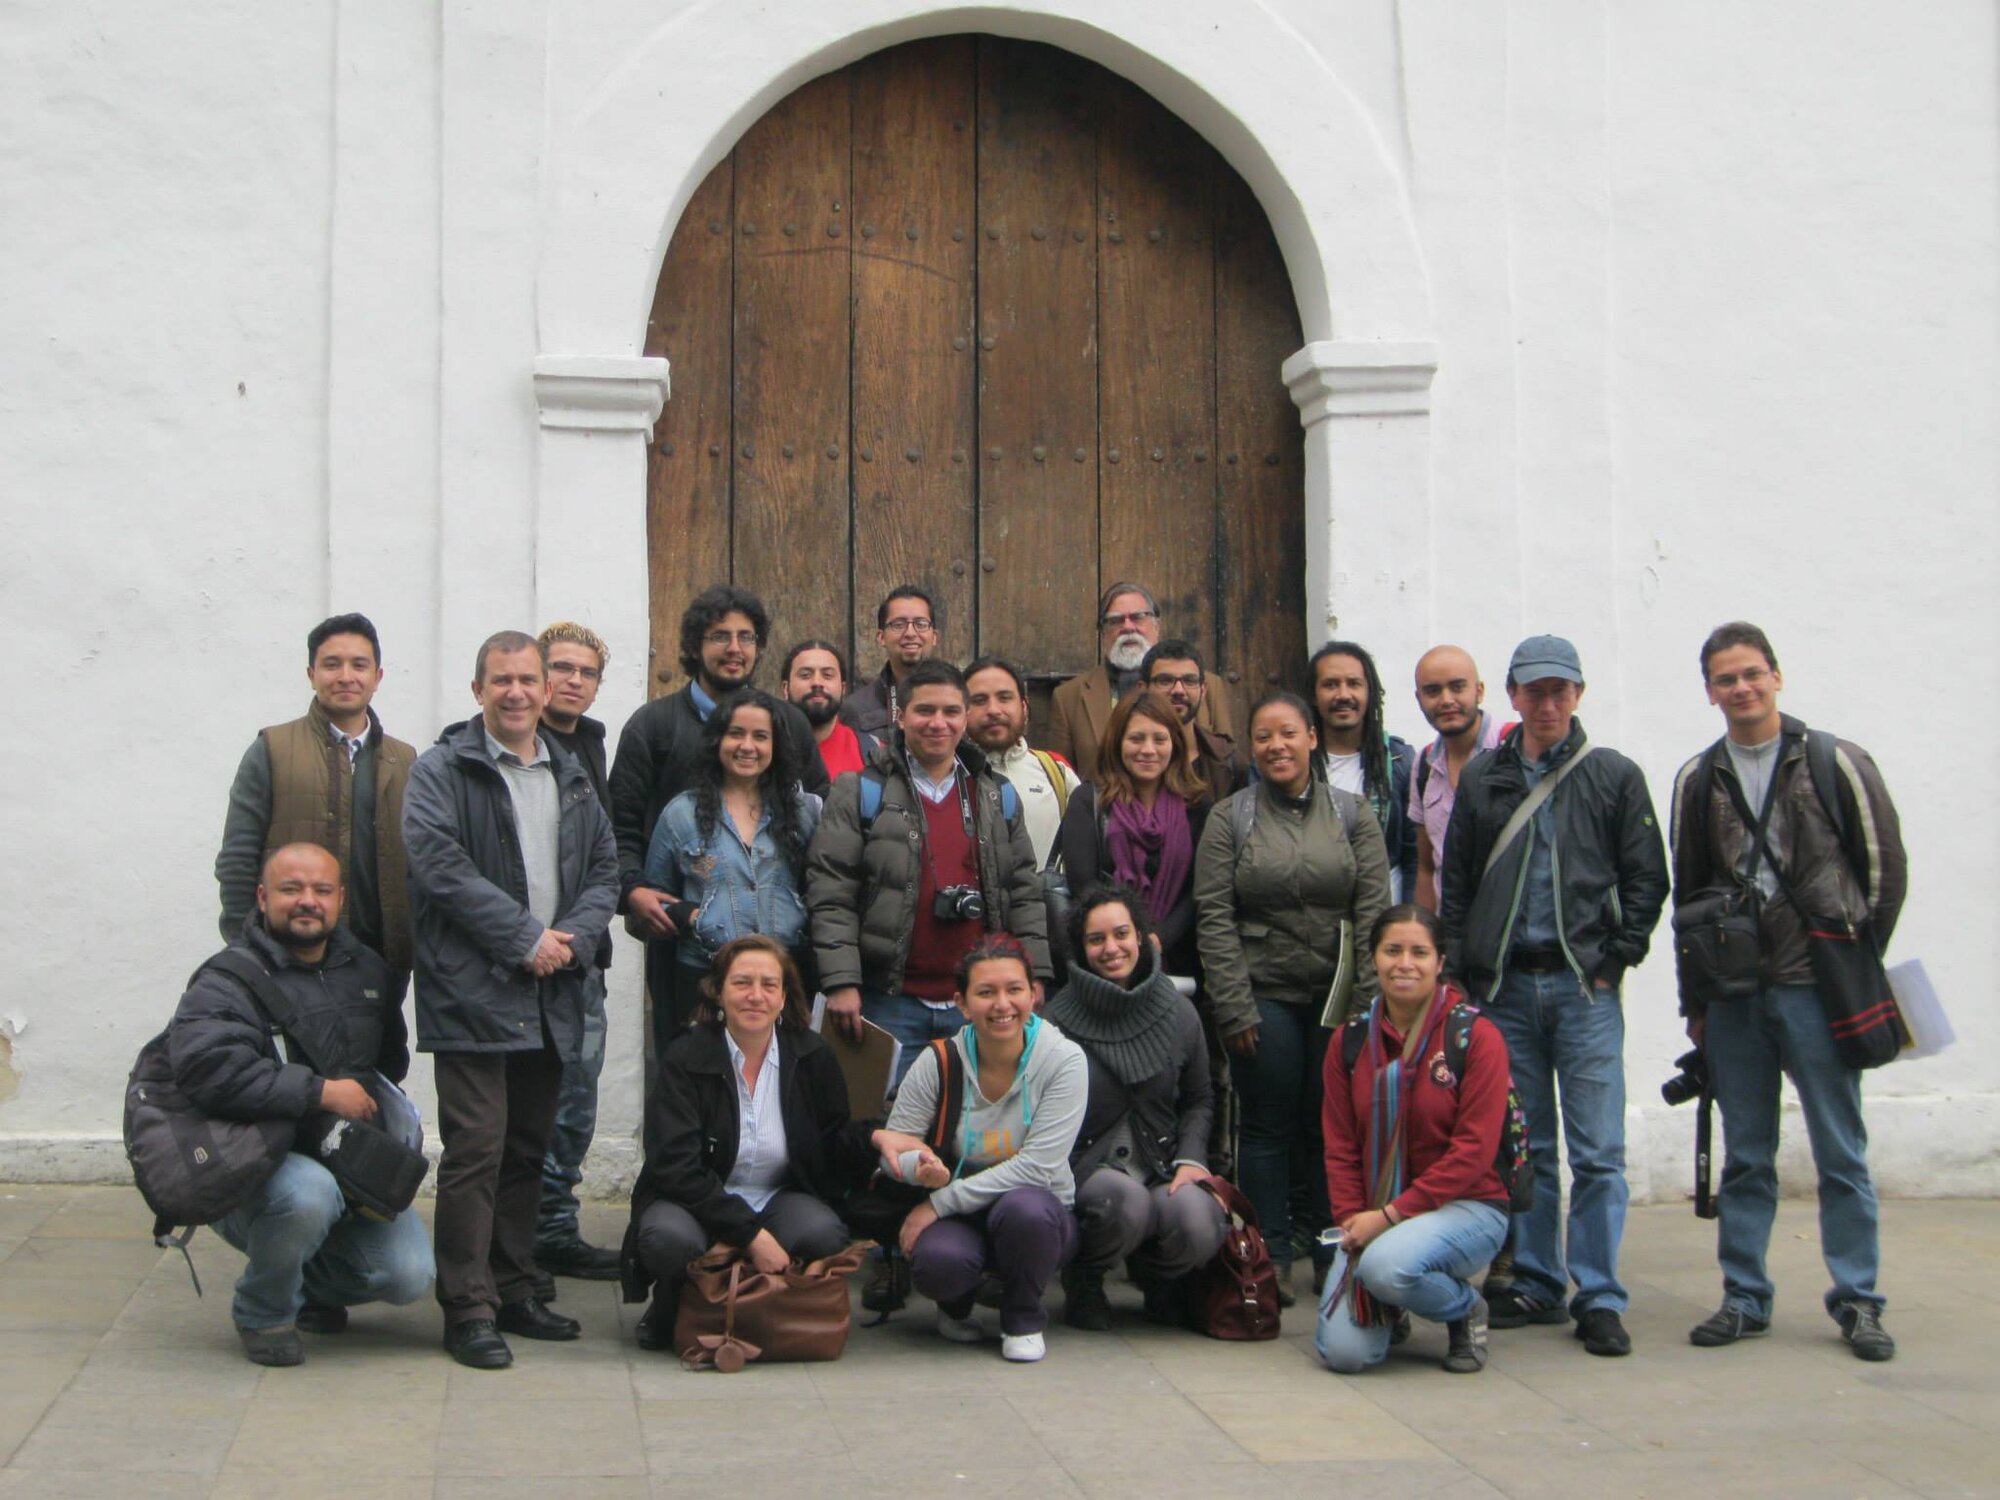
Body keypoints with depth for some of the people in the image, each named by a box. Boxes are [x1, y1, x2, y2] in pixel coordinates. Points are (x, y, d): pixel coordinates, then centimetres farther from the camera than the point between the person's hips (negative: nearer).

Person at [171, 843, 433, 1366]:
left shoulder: (367, 969, 12)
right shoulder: (228, 981, -11)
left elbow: (392, 1058, 31)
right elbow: (207, 1068, -32)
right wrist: (322, 1092, -28)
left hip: (348, 1164, 6)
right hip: (253, 1169, -6)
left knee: (410, 1275, -14)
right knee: (309, 1192, -39)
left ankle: (305, 1283, 20)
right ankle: (263, 1312, -7)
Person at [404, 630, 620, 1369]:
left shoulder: (571, 776, 17)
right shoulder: (441, 770, -3)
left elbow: (604, 868, 15)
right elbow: (441, 866, -14)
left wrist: (572, 939, -4)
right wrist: (525, 938, -15)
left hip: (550, 996, 6)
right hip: (472, 995, -6)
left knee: (528, 1151, 13)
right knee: (475, 1153, -7)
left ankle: (513, 1291, 23)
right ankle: (468, 1310, -1)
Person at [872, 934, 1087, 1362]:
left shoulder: (1064, 1060, -15)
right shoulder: (940, 1061, -8)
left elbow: (1039, 1166, -22)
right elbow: (891, 1151, -3)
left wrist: (941, 1202, -24)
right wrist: (920, 1167, -30)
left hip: (1040, 1216, -1)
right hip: (960, 1220, 1)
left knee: (1024, 1207, -37)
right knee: (936, 1261, -34)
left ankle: (1024, 1319, -4)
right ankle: (956, 1307, 7)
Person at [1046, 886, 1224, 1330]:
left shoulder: (1178, 1011, 6)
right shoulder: (1058, 1019, -4)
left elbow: (1199, 1099, 16)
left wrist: (1191, 1158, -1)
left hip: (1162, 1166, 3)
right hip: (1085, 1167, -3)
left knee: (1200, 1225, -29)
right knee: (1127, 1201, -36)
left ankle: (1157, 1278, 11)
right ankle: (1083, 1280, -1)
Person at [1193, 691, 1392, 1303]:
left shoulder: (1352, 815, 6)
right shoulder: (1229, 819, 2)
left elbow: (1372, 911, 2)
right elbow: (1213, 918, -2)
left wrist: (1367, 998, -6)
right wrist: (1234, 1007, -9)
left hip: (1338, 996, 1)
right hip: (1263, 994, -1)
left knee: (1331, 1125, 5)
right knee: (1268, 1127, 2)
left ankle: (1332, 1254, 16)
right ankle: (1271, 1258, 12)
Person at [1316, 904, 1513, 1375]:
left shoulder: (1477, 1036, -8)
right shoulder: (1350, 1040, 5)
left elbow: (1473, 1151, -13)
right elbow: (1341, 1149, 7)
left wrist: (1391, 1215, -19)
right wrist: (1354, 1224, -9)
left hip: (1466, 1207, -3)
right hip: (1374, 1216, 4)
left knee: (1387, 1265, -36)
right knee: (1344, 1351, -16)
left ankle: (1465, 1309, -2)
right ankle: (1387, 1306, 20)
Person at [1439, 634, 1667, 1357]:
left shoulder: (1614, 776, 5)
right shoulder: (1481, 779, 10)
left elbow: (1646, 879, 3)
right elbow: (1455, 883, 10)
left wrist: (1614, 959, -5)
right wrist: (1464, 970, 2)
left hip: (1585, 986, -2)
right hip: (1506, 986, 2)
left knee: (1598, 1151, -4)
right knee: (1523, 1146, 9)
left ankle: (1600, 1299, 3)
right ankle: (1536, 1284, 19)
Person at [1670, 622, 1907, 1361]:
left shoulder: (1838, 764, 0)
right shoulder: (1698, 781, 9)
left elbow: (1886, 869, 3)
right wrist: (1695, 998, 10)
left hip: (1817, 992, -3)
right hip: (1735, 995, 3)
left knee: (1842, 1154, 1)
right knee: (1746, 1157, 8)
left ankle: (1857, 1302, 10)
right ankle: (1744, 1299, 16)